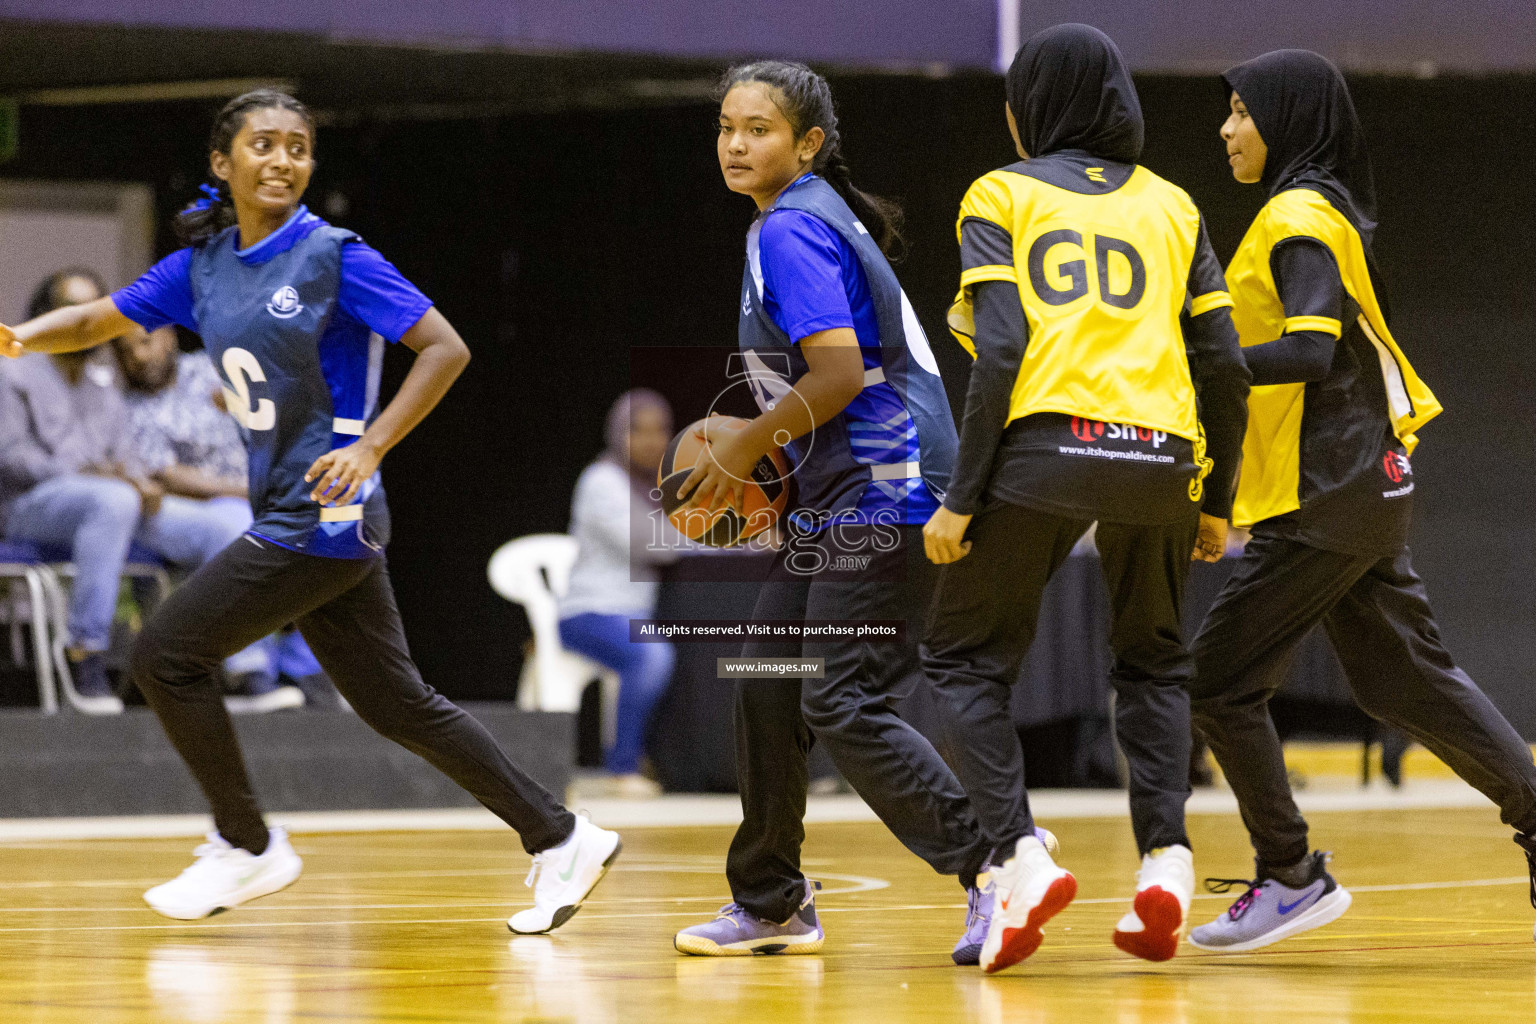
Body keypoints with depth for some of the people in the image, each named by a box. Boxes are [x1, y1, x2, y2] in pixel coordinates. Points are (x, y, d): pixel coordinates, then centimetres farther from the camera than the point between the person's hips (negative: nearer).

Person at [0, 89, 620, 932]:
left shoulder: (332, 257, -10)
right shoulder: (203, 265, 10)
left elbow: (445, 348, -12)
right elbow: (100, 319, 15)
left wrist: (370, 446, -20)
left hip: (324, 516, -7)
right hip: (285, 517, 7)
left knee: (167, 652, -5)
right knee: (395, 704, 10)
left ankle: (246, 846, 9)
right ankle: (559, 838, 16)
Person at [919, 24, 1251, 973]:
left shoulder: (1001, 196, 9)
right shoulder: (1171, 204, 18)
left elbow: (1001, 351, -4)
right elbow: (1224, 367, 11)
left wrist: (962, 498, -5)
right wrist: (1217, 502, 20)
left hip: (1044, 449, -3)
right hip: (1160, 459, 3)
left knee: (966, 656, 12)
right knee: (1153, 662, 23)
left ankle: (1020, 854, -8)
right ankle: (1165, 854, 2)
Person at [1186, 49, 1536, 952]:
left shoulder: (1299, 218, -13)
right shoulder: (1330, 211, 16)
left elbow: (1309, 350, -25)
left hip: (1326, 496, -10)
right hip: (1366, 482, 10)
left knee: (1222, 677, -4)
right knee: (1405, 680, 11)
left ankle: (1291, 877, 1)